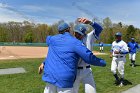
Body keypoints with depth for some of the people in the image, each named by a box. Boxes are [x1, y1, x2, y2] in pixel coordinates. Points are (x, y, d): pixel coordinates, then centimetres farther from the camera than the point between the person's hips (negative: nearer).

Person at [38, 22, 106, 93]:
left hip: (50, 76, 5)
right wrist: (103, 62, 5)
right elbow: (89, 57, -10)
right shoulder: (75, 42, -7)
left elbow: (48, 39, 34)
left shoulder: (52, 39, 8)